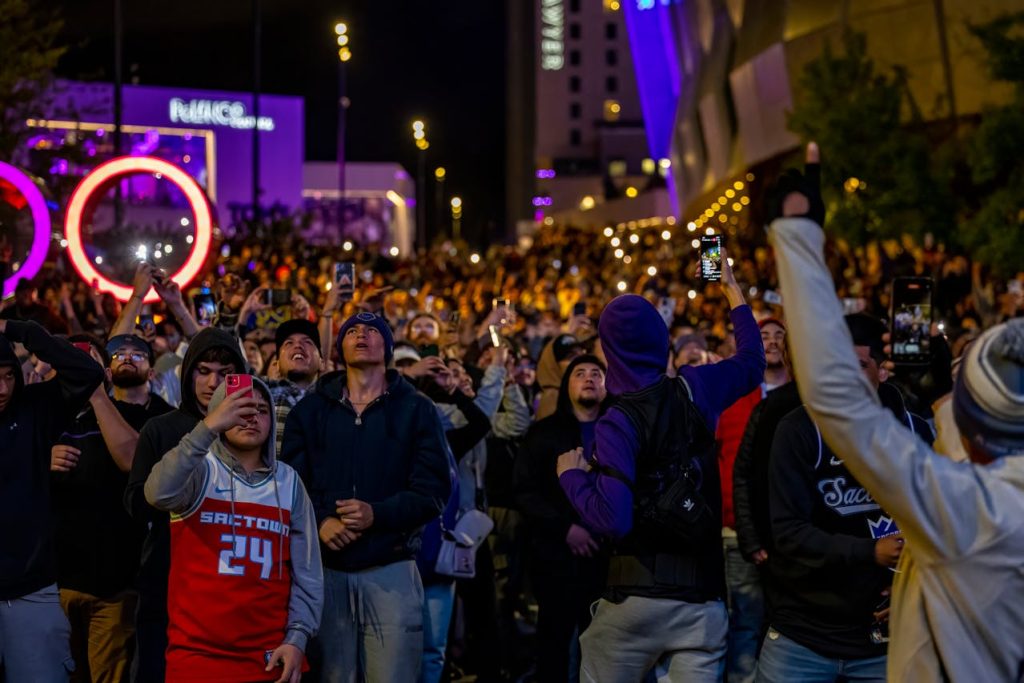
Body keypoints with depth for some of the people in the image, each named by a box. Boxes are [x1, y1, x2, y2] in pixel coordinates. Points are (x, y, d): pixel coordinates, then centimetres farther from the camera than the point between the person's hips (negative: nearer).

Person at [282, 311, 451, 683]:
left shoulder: (416, 410, 6)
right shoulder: (309, 410, 12)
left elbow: (433, 489, -2)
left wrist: (377, 515, -17)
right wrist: (319, 521, -15)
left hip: (391, 571, -1)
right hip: (325, 569, 2)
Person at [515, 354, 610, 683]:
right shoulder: (544, 433, 8)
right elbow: (525, 492, -1)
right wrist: (565, 528, -12)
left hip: (608, 555, 1)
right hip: (557, 555, -1)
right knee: (554, 642, 3)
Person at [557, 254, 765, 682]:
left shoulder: (617, 423, -11)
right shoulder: (695, 391, 3)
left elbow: (612, 520, -20)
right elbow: (751, 362, 25)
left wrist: (571, 476, -3)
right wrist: (733, 290, 36)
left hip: (637, 592, -4)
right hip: (703, 597, 4)